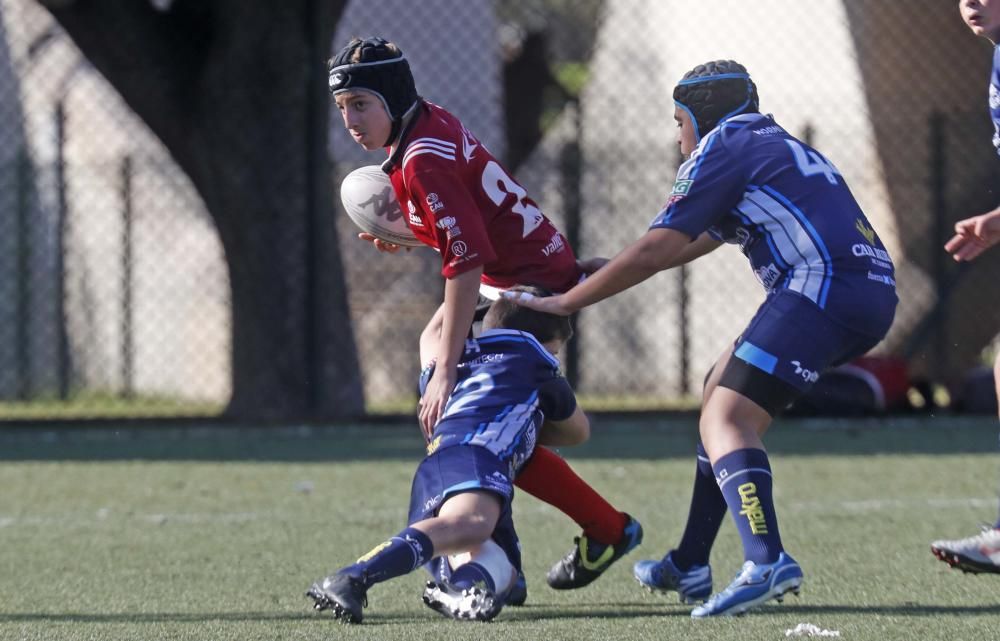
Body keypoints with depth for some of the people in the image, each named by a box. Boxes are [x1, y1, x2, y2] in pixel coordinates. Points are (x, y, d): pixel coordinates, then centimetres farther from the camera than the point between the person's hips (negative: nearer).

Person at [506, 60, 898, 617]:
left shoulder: (722, 147, 3)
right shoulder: (777, 147, 31)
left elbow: (654, 252, -2)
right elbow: (692, 245, 39)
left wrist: (564, 303, 5)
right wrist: (596, 273, 42)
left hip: (825, 287, -10)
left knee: (725, 418, -15)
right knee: (723, 390, 22)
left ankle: (767, 561, -37)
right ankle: (690, 566, 23)